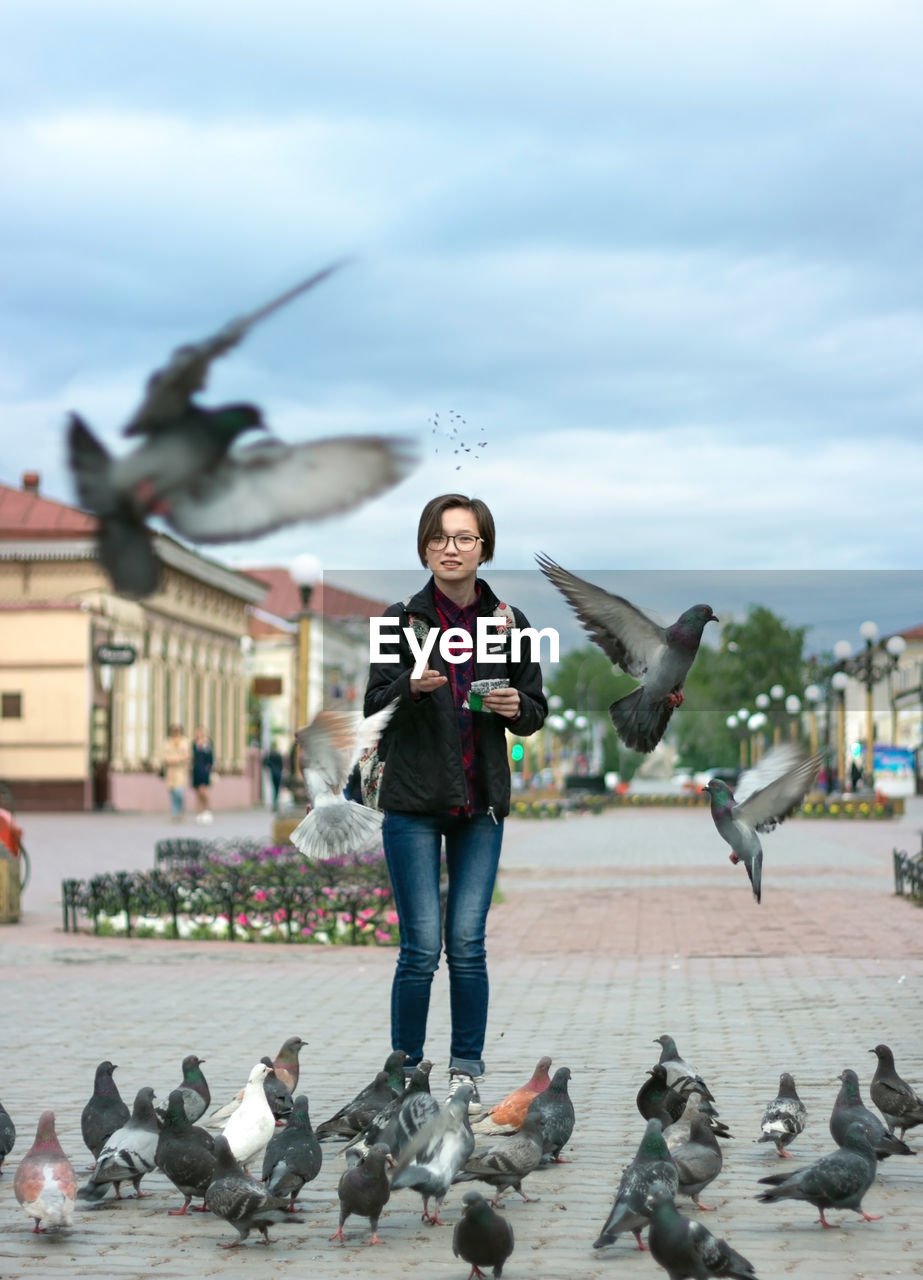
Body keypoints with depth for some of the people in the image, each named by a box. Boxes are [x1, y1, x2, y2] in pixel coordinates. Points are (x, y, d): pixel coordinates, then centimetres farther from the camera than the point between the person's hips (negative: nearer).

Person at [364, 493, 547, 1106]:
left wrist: (515, 707, -12)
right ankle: (407, 1067, 11)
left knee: (468, 942, 1)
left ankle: (467, 1064, 15)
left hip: (482, 803, 2)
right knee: (422, 946, -3)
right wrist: (412, 685, -26)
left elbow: (537, 710, 10)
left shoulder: (509, 622, 5)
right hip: (414, 802, -2)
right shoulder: (402, 619, -1)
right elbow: (374, 706, -5)